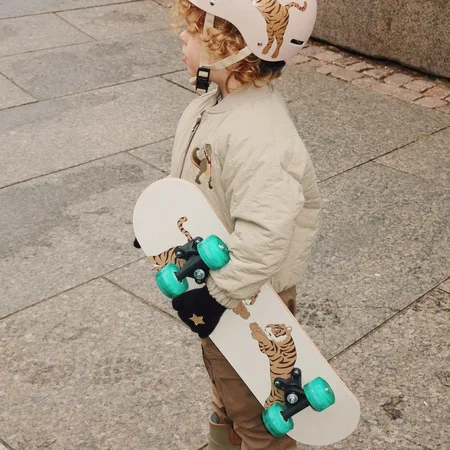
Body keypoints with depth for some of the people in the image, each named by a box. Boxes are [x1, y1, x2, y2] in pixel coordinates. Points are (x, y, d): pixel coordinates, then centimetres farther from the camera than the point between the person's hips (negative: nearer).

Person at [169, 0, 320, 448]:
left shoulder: (258, 138, -36)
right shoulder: (212, 102, -4)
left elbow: (263, 236, -40)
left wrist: (218, 297, -34)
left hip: (247, 299, -10)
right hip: (214, 283, 10)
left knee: (255, 411, 15)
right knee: (225, 383, 34)